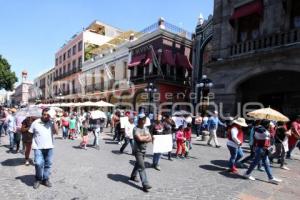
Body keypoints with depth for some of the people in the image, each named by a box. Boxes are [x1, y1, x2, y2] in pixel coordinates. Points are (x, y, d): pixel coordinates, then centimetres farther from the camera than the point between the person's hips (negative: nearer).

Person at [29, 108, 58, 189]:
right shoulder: (35, 123, -2)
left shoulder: (51, 123, 1)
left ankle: (45, 179, 25)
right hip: (38, 147, -2)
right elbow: (30, 133, 6)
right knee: (39, 164, -11)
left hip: (49, 147, 2)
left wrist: (53, 121, -14)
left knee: (48, 164, 9)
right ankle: (38, 179, 13)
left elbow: (56, 132, -11)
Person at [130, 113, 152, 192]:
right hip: (138, 150, -8)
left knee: (138, 164, 23)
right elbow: (140, 138, -29)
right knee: (142, 167, -9)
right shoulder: (136, 129, -16)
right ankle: (145, 184, -7)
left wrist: (143, 139, -18)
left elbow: (150, 139, 0)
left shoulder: (146, 128, 7)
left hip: (144, 150, 8)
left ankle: (133, 176, 44)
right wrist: (146, 137, -12)